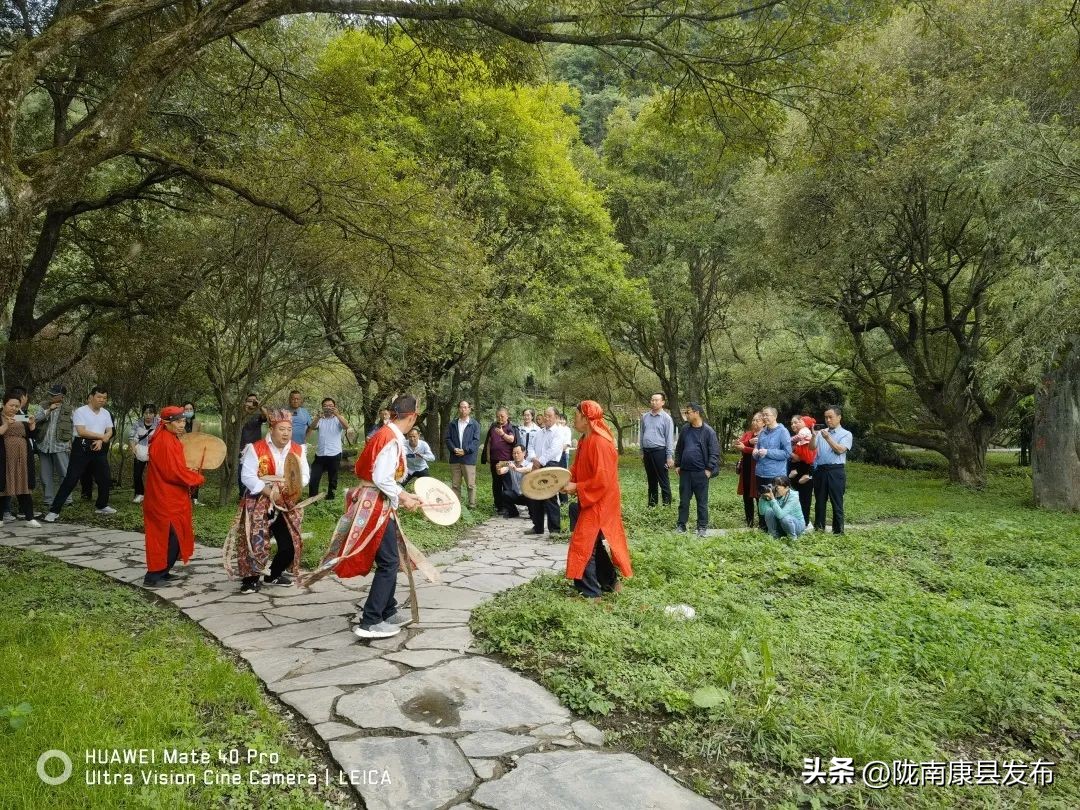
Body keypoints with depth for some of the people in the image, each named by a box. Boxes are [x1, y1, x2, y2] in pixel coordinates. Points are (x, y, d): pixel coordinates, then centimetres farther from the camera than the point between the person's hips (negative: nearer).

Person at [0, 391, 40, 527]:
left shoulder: (21, 417, 14)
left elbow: (31, 434, 12)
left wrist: (32, 424, -5)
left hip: (22, 457, 3)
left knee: (24, 485, 1)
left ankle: (29, 518, 1)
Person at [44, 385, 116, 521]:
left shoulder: (106, 413, 10)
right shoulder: (80, 411, -8)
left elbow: (109, 432, 8)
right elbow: (81, 431, -17)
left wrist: (101, 441, -11)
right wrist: (101, 436, -13)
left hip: (99, 449, 6)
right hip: (82, 448, -6)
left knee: (105, 478, 11)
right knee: (71, 479, -8)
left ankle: (102, 506, 29)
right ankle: (54, 510, -4)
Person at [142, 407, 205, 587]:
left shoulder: (170, 439, 13)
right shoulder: (165, 442, -20)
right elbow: (175, 472, -23)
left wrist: (191, 475, 3)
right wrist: (198, 479, -11)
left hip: (169, 497, 10)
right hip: (166, 500, -10)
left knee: (171, 537, 16)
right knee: (172, 537, -5)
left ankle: (162, 572, 25)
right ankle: (152, 577, 0)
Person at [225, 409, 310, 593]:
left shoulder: (298, 450, 2)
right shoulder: (256, 449, -11)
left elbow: (305, 476, 0)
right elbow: (247, 476, -15)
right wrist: (269, 492, -23)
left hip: (286, 505, 4)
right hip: (258, 504, -4)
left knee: (290, 544, 5)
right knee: (255, 542, -8)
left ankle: (274, 575, 29)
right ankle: (251, 579, 13)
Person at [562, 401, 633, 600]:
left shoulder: (600, 442, -22)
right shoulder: (585, 440, 8)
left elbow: (602, 479, -25)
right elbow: (579, 470, 16)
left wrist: (577, 487, -20)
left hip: (598, 503, -10)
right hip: (589, 501, 10)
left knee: (584, 545, -7)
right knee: (595, 543, 18)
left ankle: (590, 593, 2)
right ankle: (610, 582, 32)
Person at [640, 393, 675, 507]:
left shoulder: (666, 418, -5)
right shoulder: (645, 416, 10)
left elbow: (670, 438, -7)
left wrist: (670, 456, -12)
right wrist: (642, 452, 14)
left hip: (659, 451, -5)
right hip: (647, 452, 5)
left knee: (663, 481, -2)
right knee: (651, 480, 14)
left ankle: (667, 504, 4)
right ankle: (652, 504, 22)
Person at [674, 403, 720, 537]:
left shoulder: (708, 431, -8)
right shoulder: (685, 429, 6)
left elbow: (714, 452, -8)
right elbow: (679, 449, 15)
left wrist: (709, 469, -12)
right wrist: (677, 465, 10)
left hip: (700, 472, -4)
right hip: (685, 472, 4)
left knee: (702, 501, 5)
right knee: (683, 500, 10)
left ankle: (702, 527, 15)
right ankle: (681, 524, 19)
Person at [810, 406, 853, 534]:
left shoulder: (846, 434, 2)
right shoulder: (821, 432, 12)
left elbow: (840, 450, -13)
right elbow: (812, 448, 2)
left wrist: (828, 438, -22)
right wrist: (814, 435, -14)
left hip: (836, 471, -4)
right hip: (820, 470, 4)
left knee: (837, 502, 1)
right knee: (819, 501, 10)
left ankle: (838, 531, 8)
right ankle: (819, 528, 20)